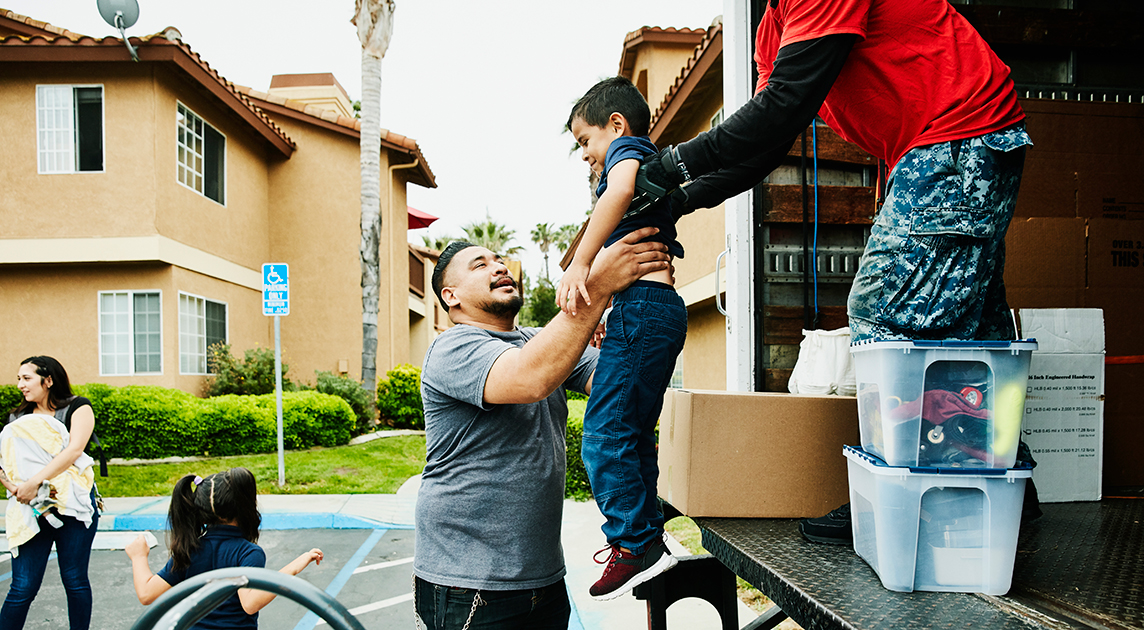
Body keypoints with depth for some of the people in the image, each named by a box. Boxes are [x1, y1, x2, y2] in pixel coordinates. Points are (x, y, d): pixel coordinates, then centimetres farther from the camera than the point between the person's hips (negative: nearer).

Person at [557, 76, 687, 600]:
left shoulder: (627, 148, 2)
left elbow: (622, 186, -25)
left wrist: (580, 263, -32)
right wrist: (611, 316, 36)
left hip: (641, 303, -11)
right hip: (664, 307, 11)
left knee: (604, 431, -11)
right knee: (634, 431, 13)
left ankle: (635, 542, -7)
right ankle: (648, 538, 19)